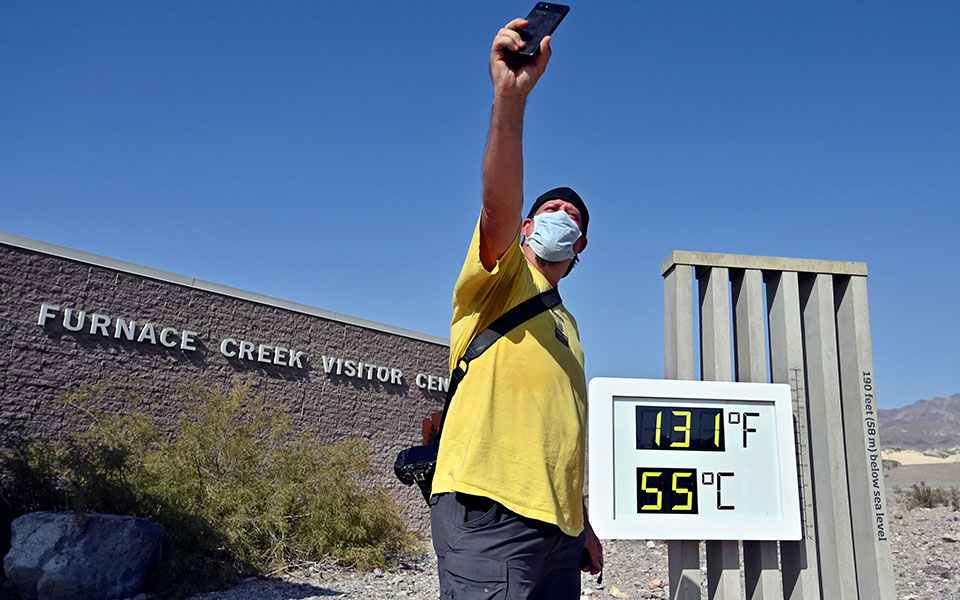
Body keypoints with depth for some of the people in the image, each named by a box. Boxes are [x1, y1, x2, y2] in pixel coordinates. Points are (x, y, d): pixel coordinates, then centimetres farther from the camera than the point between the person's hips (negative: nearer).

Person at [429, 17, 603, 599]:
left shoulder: (566, 322, 26)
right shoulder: (499, 279, 4)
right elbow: (499, 204, -19)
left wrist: (583, 525, 23)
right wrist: (510, 97, -34)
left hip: (556, 525, 8)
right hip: (490, 513, -8)